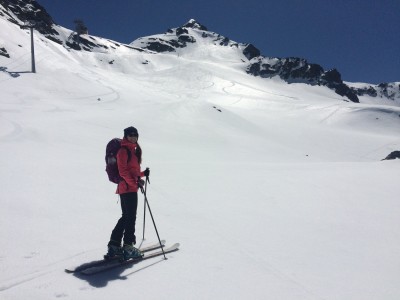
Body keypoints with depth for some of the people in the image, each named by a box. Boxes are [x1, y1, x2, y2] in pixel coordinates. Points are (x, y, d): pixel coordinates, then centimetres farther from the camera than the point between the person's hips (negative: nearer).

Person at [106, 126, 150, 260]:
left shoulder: (134, 150, 18)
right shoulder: (123, 150, -10)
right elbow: (123, 171, -17)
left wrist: (142, 174, 10)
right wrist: (135, 182, -22)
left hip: (130, 187, 10)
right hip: (128, 187, -10)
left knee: (126, 216, 14)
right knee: (130, 217, -5)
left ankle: (114, 245, 21)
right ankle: (128, 247, 2)